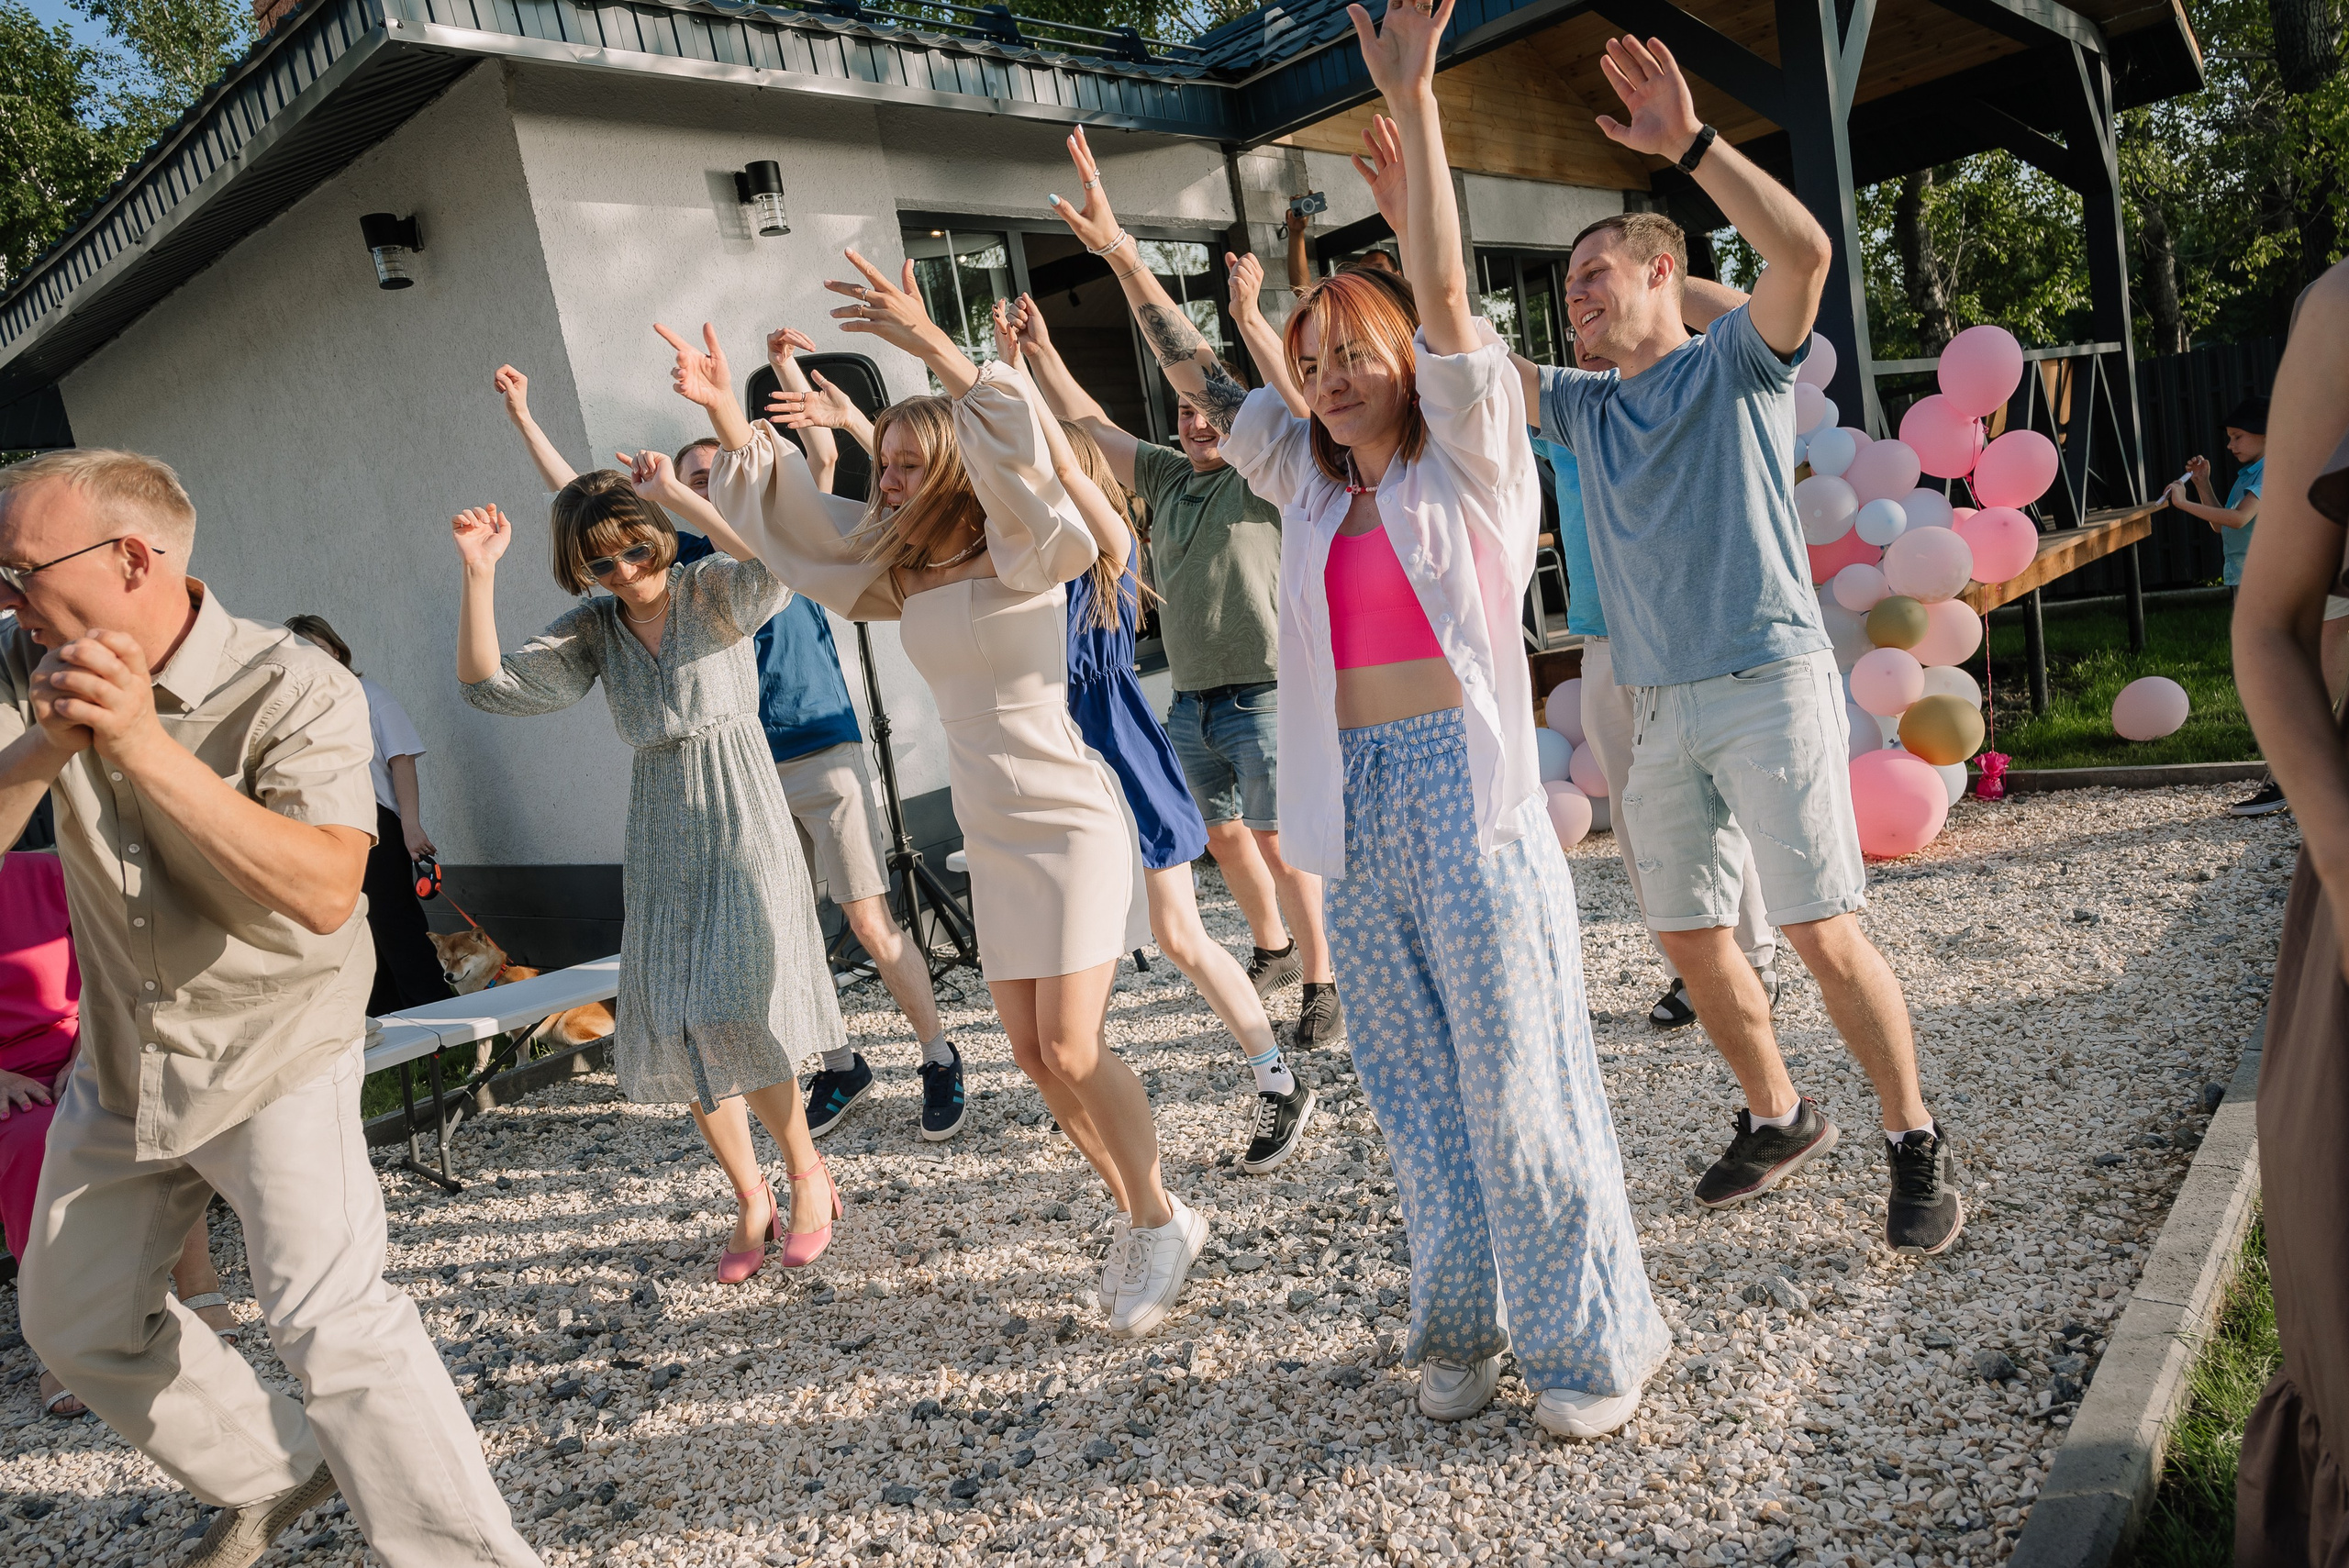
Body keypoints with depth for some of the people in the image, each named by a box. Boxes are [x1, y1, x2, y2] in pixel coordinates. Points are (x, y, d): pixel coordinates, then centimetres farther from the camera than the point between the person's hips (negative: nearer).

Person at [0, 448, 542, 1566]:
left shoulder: (294, 689, -22)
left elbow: (324, 892, -36)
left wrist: (147, 744, -40)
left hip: (275, 1055, -7)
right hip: (121, 1064, 7)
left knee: (330, 1320, -20)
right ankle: (273, 1476, 39)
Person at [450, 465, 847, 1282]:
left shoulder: (714, 589, -2)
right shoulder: (592, 630, 9)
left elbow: (776, 557, -24)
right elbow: (487, 683, -1)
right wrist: (478, 573, -8)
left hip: (742, 826, -5)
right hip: (661, 844, 5)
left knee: (732, 1019, -15)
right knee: (678, 1033, 3)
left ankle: (808, 1173, 9)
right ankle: (751, 1201, 20)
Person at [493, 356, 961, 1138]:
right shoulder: (679, 557, 11)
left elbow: (823, 455, -7)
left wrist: (787, 367, -8)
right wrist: (523, 418, 10)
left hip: (823, 755, -4)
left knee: (871, 924, -5)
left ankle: (939, 1060, 8)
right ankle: (840, 1067, 22)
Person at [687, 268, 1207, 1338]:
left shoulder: (1021, 560, -12)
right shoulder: (904, 571, 7)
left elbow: (1023, 455, -31)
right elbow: (791, 511, 10)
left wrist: (933, 346, -35)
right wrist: (728, 416, -2)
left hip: (1069, 824, -7)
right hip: (991, 838, 8)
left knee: (1071, 1052, -10)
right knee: (1034, 1057, 9)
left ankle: (1161, 1223, 13)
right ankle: (1144, 1220, 26)